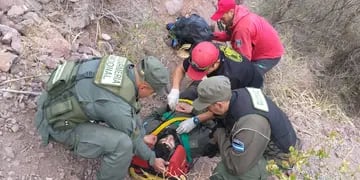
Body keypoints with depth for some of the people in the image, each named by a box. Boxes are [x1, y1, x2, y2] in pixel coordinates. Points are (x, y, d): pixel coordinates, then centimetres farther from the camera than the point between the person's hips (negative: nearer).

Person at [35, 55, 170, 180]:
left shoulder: (123, 66, -11)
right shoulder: (117, 106, -33)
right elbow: (132, 139, -14)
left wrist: (141, 137, 14)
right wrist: (152, 159, 4)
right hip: (59, 124, -8)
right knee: (122, 143, -26)